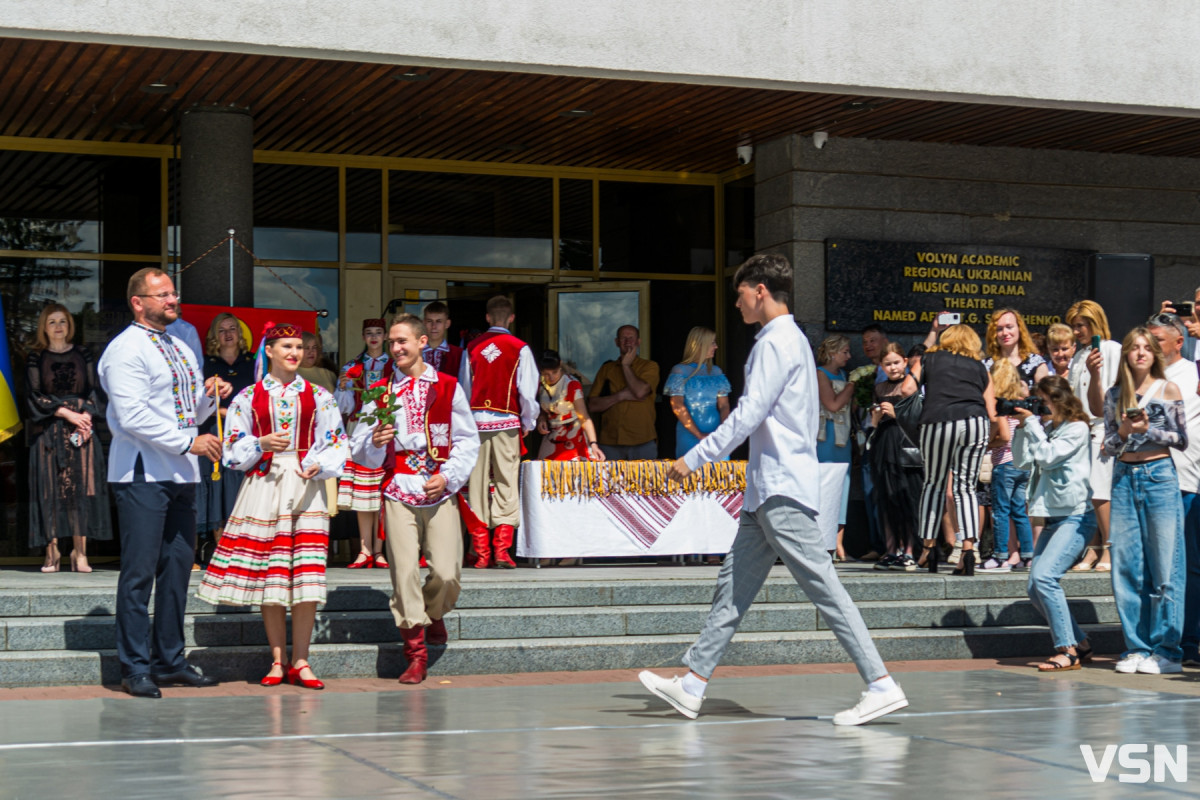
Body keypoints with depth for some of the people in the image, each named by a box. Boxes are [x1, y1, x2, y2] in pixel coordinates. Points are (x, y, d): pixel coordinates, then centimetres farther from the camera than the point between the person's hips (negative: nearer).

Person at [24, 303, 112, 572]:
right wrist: (66, 413, -11)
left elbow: (94, 390, 8)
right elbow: (34, 396, -1)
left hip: (82, 426, 1)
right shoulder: (36, 358, 6)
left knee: (81, 487, -7)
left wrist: (86, 414, -10)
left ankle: (80, 552, -8)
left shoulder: (82, 354, 11)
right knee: (50, 488, -5)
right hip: (48, 431, -1)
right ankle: (52, 550, -2)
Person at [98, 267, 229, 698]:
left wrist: (210, 395, 3)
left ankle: (170, 661, 16)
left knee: (178, 567, 9)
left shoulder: (182, 350, 20)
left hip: (182, 474, 8)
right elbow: (133, 416, -17)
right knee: (139, 572, -7)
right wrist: (189, 442, -16)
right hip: (142, 472, -8)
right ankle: (135, 668, -2)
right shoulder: (125, 349, -7)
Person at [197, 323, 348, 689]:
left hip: (308, 488, 0)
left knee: (307, 576, -5)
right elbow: (233, 450, 4)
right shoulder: (248, 397, 7)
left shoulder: (319, 397, 9)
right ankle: (278, 660, 10)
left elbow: (336, 445, 6)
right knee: (269, 576, 0)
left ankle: (299, 661, 3)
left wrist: (318, 464, -13)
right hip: (264, 487, 0)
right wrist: (262, 444, -13)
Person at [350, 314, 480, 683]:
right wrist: (376, 442, -12)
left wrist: (448, 476, -6)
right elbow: (360, 449, 11)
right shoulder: (379, 392, 11)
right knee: (404, 573, -7)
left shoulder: (448, 387, 8)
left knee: (447, 573, -7)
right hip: (398, 490, 1)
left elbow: (468, 439, 7)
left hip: (440, 491, 0)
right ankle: (416, 652, 3)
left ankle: (433, 615, 26)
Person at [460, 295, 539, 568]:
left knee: (477, 485, 5)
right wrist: (528, 423, 9)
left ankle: (481, 552, 4)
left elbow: (464, 389, 10)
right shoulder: (519, 348, -3)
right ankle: (502, 549, -8)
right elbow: (527, 391, -4)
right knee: (506, 484, -1)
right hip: (506, 422, -2)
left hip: (476, 420, 3)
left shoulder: (472, 347, 6)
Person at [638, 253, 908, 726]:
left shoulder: (777, 342, -11)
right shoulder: (790, 340, 20)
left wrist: (694, 458, -13)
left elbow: (748, 415, -17)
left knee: (824, 588, -11)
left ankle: (882, 687, -11)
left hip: (783, 489, -11)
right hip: (769, 489, 11)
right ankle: (693, 685, 13)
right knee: (734, 584, 10)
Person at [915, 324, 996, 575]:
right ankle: (969, 549, -7)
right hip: (975, 421, 2)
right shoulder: (979, 367, 22)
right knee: (966, 488, 6)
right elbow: (991, 412, 16)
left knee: (934, 484, 12)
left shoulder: (929, 359, 18)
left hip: (938, 421, -2)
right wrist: (987, 440, 27)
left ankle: (929, 547, 12)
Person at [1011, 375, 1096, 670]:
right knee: (1035, 589, 3)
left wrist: (1031, 423, -7)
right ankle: (1080, 645, 13)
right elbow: (1021, 462, 13)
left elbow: (1047, 457, -15)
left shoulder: (1077, 429, -6)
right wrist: (1022, 427, 5)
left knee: (1044, 576, -23)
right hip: (1053, 518, 9)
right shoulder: (1046, 429, 16)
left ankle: (1068, 650, -20)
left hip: (1076, 517, -9)